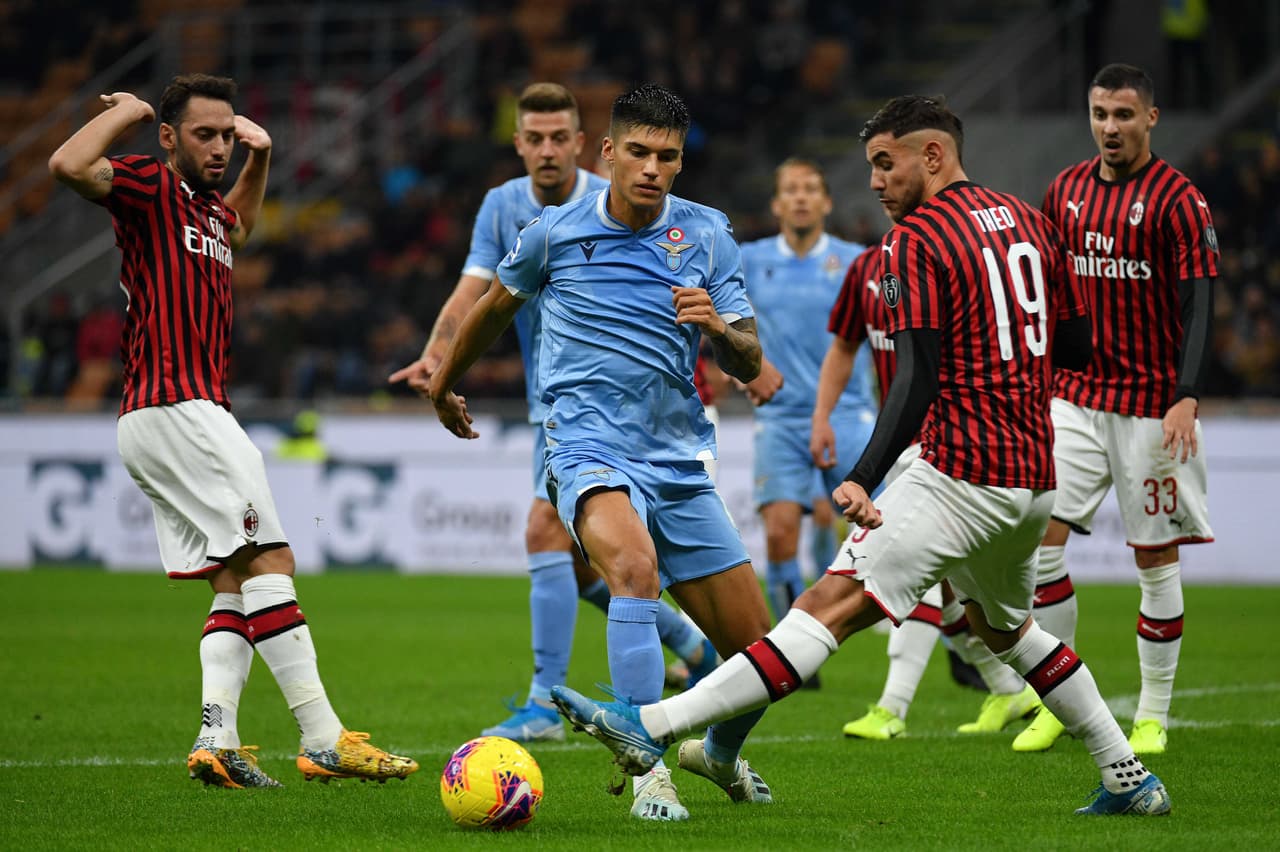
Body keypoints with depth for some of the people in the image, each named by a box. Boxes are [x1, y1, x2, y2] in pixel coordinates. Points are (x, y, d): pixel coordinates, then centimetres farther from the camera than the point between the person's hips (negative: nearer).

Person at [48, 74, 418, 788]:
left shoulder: (205, 208, 20)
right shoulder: (151, 185, -6)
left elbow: (240, 226, 45)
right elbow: (70, 165, -25)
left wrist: (261, 157, 28)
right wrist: (126, 111, -10)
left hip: (196, 412, 10)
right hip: (176, 410, -10)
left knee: (238, 584, 5)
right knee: (269, 561, -12)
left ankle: (217, 737, -4)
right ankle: (324, 738, -15)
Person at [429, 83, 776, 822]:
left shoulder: (708, 235, 4)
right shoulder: (556, 233, 0)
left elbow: (749, 364, 2)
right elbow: (497, 305, 21)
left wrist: (717, 326, -21)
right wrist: (444, 383, 34)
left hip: (681, 463, 3)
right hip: (590, 450, -3)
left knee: (759, 653, 4)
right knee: (635, 566, -37)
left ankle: (720, 755, 38)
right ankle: (650, 771, -36)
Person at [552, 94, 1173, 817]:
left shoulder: (916, 240, -7)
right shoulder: (1028, 222, 14)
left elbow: (918, 380, -18)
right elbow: (1077, 346, 20)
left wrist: (863, 480, -27)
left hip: (962, 475, -8)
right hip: (1034, 479, 8)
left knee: (831, 606, -18)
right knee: (1004, 626, 30)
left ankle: (651, 728, -27)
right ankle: (1130, 779, 32)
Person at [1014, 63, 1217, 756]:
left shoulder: (1177, 199, -8)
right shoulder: (1066, 190, 8)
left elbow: (1200, 305, -13)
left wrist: (1188, 398, -24)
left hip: (1152, 405, -4)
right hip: (1077, 394, 5)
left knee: (1156, 557, 2)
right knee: (1039, 537, -6)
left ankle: (1153, 716, 13)